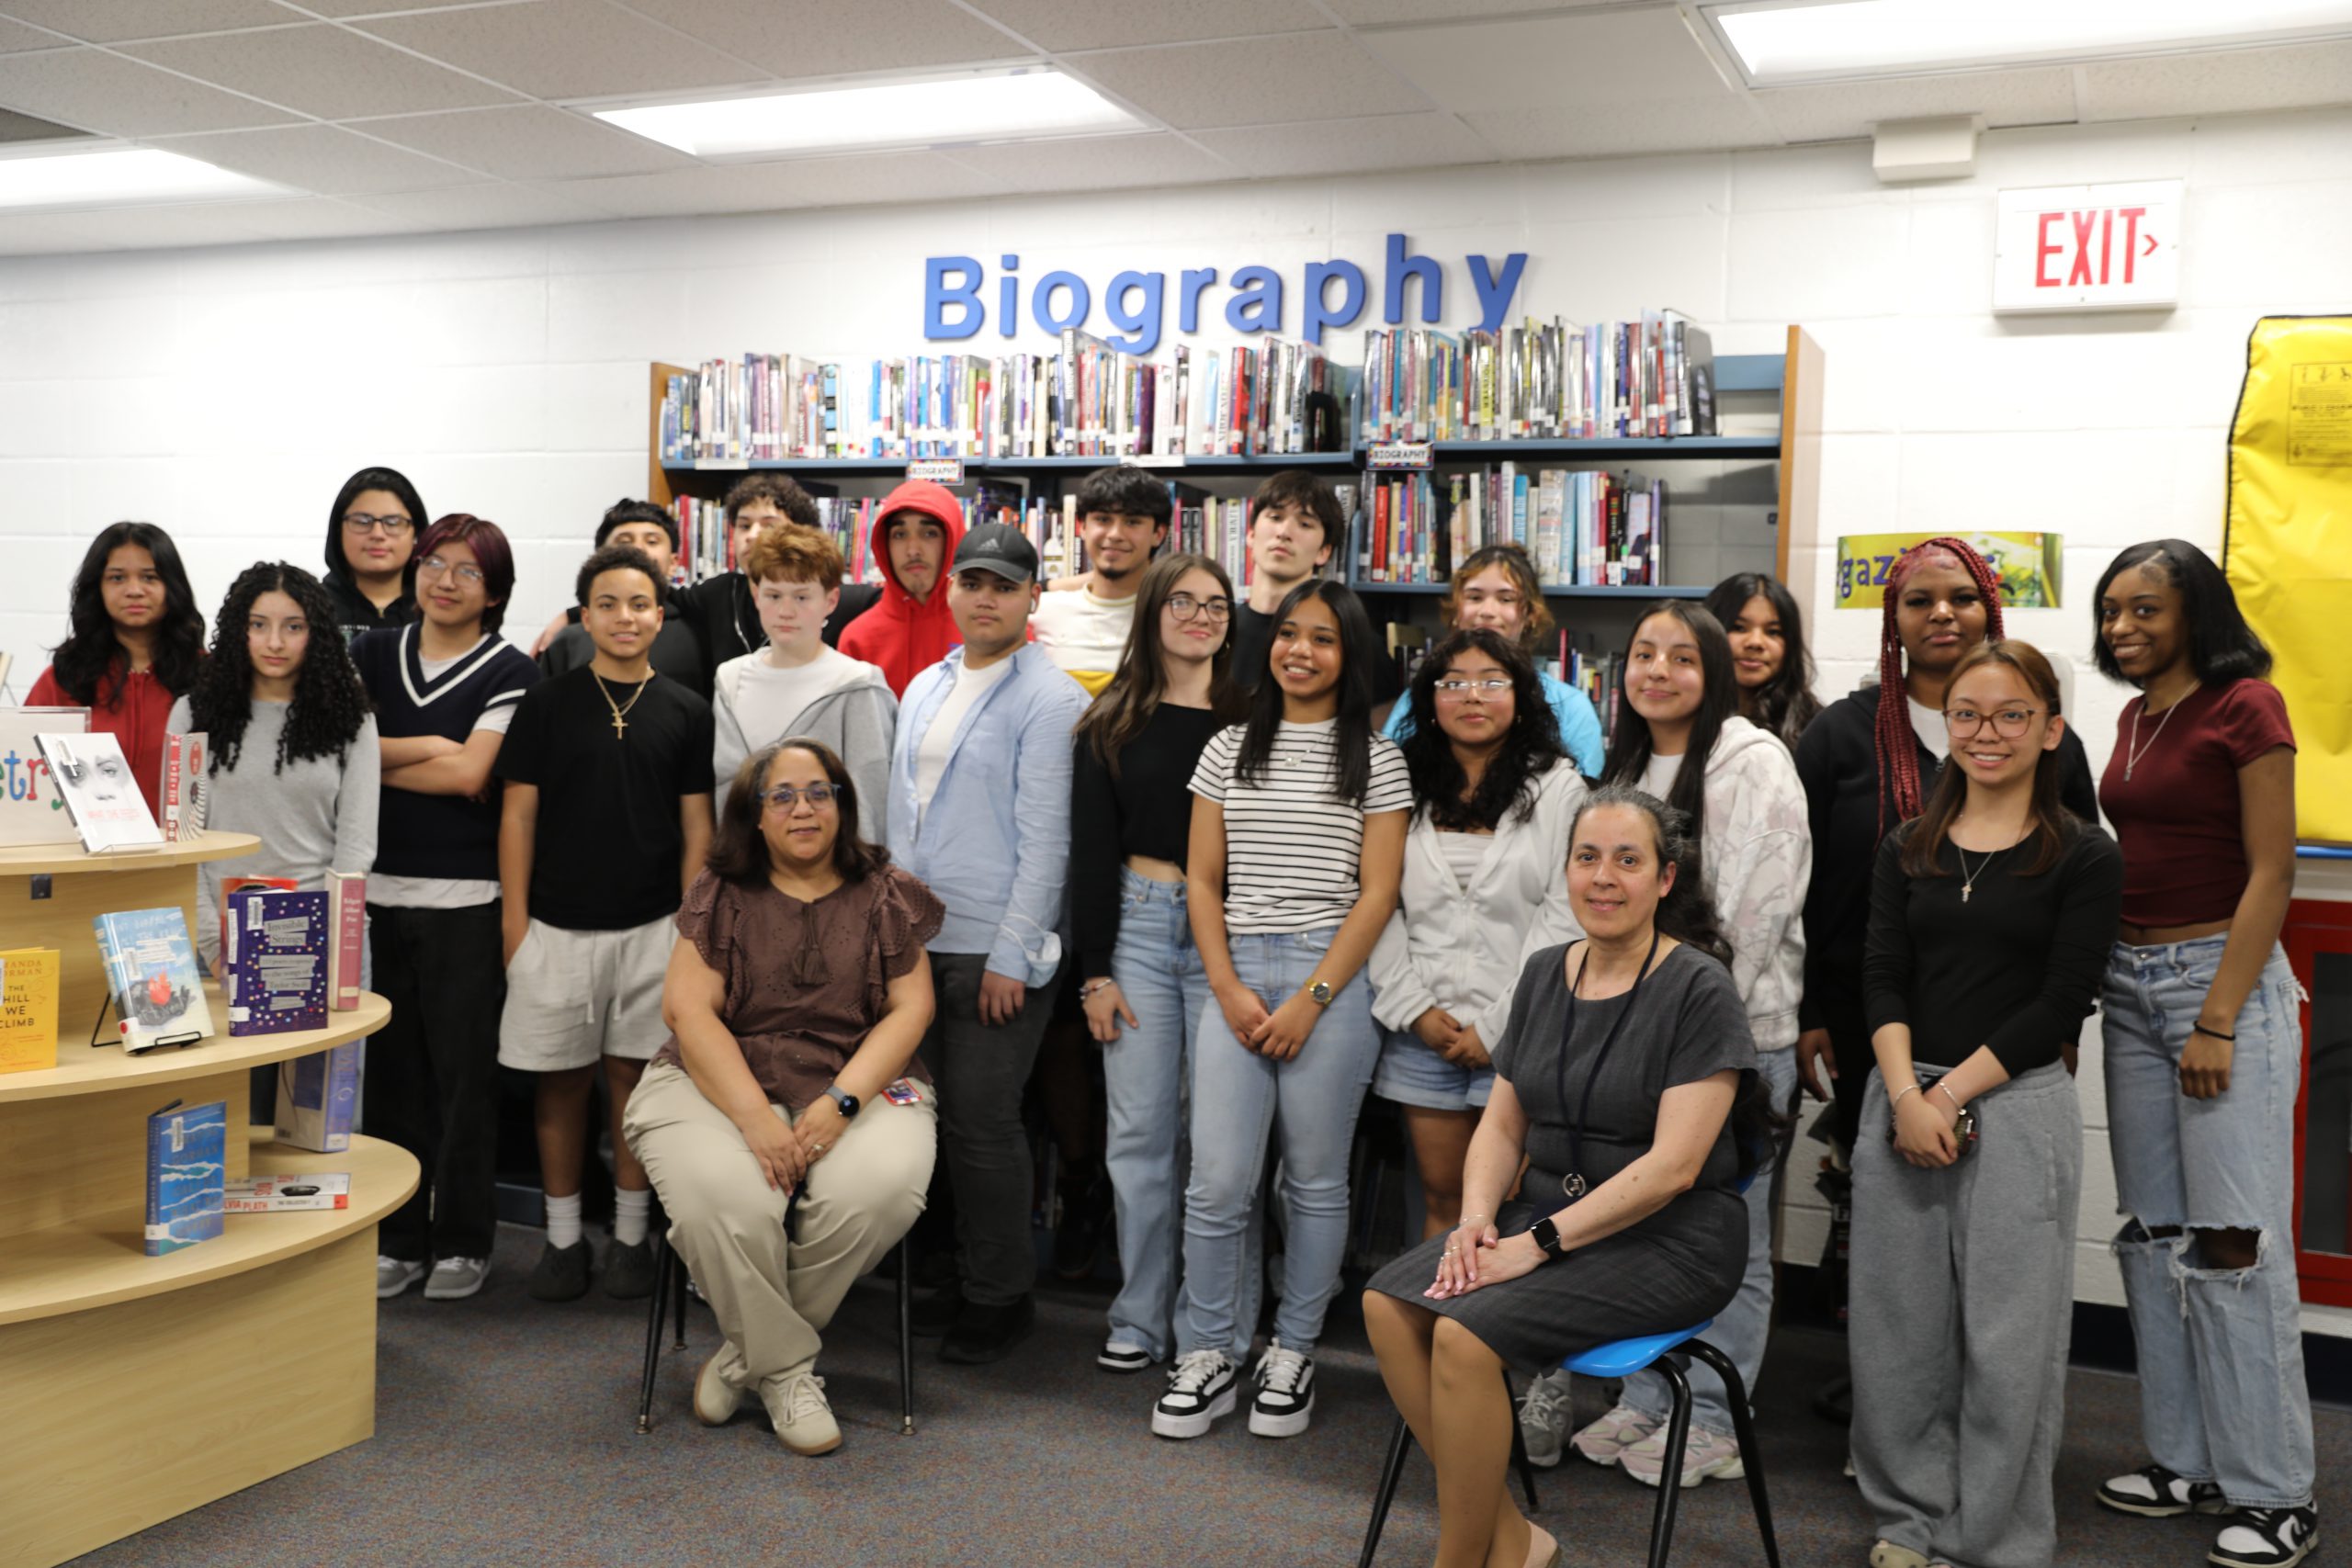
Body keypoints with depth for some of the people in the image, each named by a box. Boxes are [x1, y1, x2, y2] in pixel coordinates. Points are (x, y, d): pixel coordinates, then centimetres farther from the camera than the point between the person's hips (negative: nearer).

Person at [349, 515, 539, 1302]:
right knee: (391, 1068, 7)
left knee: (463, 1070, 2)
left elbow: (470, 773, -11)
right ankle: (397, 1236, 19)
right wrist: (430, 750, -10)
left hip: (465, 899, -3)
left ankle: (462, 1241, 14)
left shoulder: (509, 671, -1)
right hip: (379, 890, 3)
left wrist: (378, 754, -4)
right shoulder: (375, 653, 12)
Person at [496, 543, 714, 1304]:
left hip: (650, 926, 0)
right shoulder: (546, 703, 2)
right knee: (560, 1079, 7)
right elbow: (518, 813, 2)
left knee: (633, 1074, 7)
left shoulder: (685, 711, 4)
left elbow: (696, 825, 6)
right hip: (556, 925, 0)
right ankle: (563, 1235, 19)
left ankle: (631, 1234, 19)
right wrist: (513, 918, -3)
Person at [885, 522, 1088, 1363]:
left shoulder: (1048, 699, -9)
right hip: (920, 942, 7)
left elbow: (1045, 840, -12)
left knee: (983, 1124, -1)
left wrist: (1010, 956, -15)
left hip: (996, 950, -7)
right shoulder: (924, 688, 13)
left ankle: (1001, 1297, 15)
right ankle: (968, 1270, 29)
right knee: (949, 1114, 14)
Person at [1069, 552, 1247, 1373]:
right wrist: (1095, 969, -2)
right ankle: (1140, 1319, 13)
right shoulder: (1111, 725, 7)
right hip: (1138, 925, 1)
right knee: (1139, 1132, 3)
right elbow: (1091, 850, 5)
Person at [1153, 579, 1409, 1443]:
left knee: (1315, 1179, 6)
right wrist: (1229, 988, -4)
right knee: (1218, 1181, -3)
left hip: (1331, 978, -2)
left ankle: (1292, 1354, 20)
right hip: (1236, 975, 2)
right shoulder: (1230, 749, 12)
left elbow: (1377, 893, -2)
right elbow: (1202, 879, 9)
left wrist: (1311, 999, -10)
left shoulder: (1376, 759, 4)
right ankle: (1209, 1355, 11)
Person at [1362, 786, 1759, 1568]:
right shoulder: (1544, 974, 10)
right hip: (1546, 1207, 7)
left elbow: (1673, 1165, -18)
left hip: (1667, 1238, -7)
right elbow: (1502, 1124, 12)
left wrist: (1539, 1242, -21)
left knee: (1465, 1333, -27)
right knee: (1389, 1303, -17)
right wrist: (1477, 1219, -8)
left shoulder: (1698, 990, -11)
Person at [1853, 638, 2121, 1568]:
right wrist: (1906, 1093, -13)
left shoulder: (2084, 858, 0)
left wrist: (1954, 1092, -12)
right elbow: (1883, 978, 2)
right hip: (1902, 1099, 4)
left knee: (2005, 1334, 1)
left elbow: (2061, 1003, -7)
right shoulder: (1907, 851, 10)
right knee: (1897, 1323, 8)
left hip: (2017, 1106, -3)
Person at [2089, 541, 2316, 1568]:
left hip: (2223, 976, -7)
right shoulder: (2136, 718, 13)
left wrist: (2218, 1021, -16)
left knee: (2234, 1238, -5)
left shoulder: (2246, 707, -8)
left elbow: (2270, 871, -12)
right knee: (2155, 1232, 9)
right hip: (2131, 981, 8)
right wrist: (2094, 986, 9)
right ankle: (2188, 1462, 19)